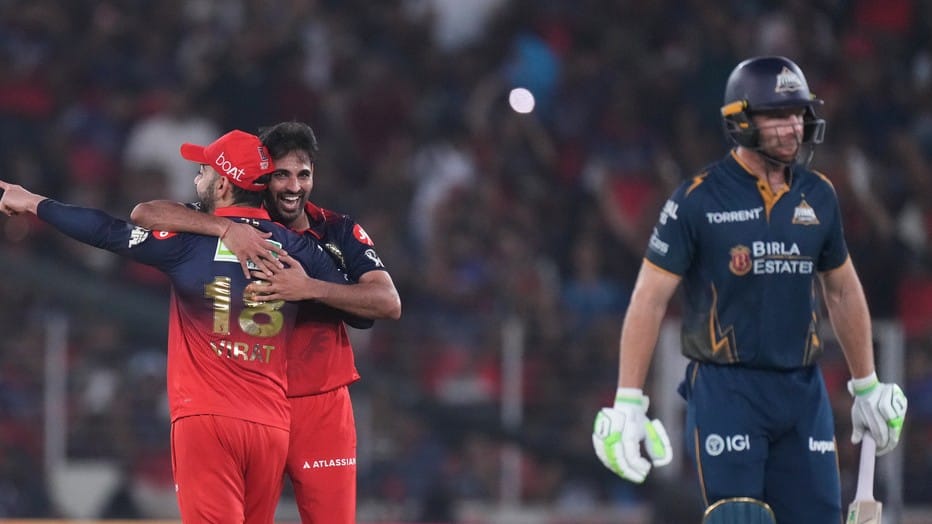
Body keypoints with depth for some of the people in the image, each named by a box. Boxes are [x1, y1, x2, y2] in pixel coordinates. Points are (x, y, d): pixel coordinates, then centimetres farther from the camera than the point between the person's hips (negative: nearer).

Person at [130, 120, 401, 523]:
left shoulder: (340, 232, 4)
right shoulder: (239, 227, 1)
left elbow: (389, 304, -10)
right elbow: (145, 214, -12)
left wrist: (309, 288, -24)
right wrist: (227, 229, -25)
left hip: (322, 408, 0)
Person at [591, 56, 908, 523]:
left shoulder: (818, 196, 8)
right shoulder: (699, 199, -7)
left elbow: (842, 291, 21)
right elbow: (649, 298, -6)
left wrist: (867, 386, 22)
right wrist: (628, 402, -10)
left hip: (802, 392, 5)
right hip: (726, 391, -5)